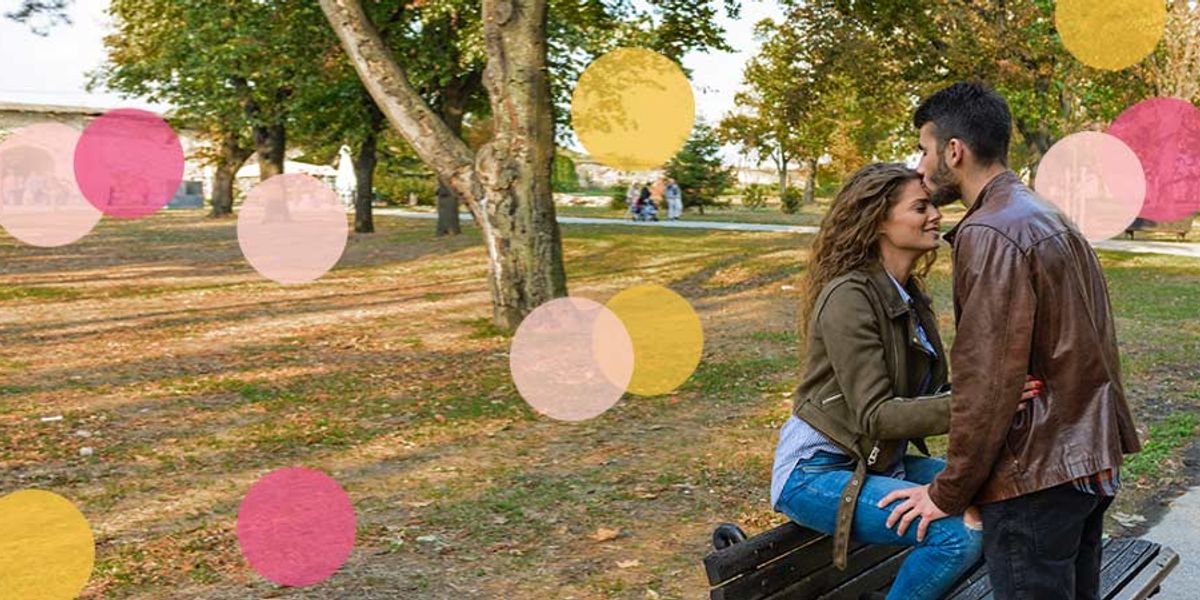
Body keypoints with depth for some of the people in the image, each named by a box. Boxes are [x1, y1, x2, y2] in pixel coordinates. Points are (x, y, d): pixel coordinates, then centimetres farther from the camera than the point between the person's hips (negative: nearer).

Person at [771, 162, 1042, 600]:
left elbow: (929, 393, 3)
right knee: (958, 530, -24)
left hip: (880, 463, 9)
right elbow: (874, 414, -23)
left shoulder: (907, 295, 9)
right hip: (817, 471, -9)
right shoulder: (850, 296, -18)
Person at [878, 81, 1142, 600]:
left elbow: (988, 381, -20)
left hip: (1036, 477, -10)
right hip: (1093, 461, 10)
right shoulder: (1052, 220, 14)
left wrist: (949, 492, -12)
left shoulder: (991, 234, -17)